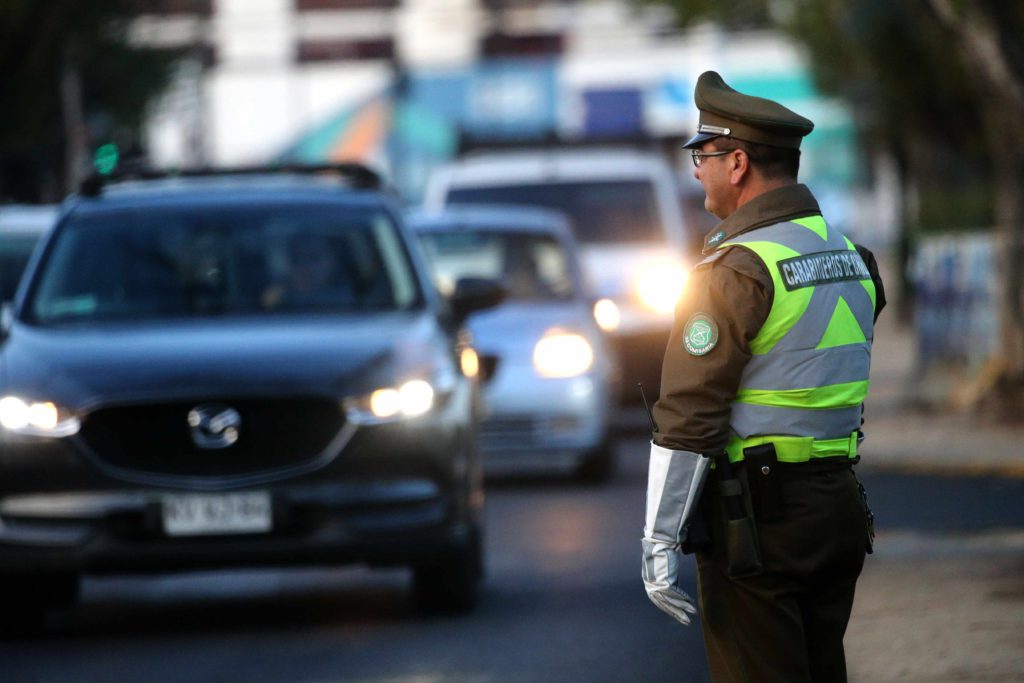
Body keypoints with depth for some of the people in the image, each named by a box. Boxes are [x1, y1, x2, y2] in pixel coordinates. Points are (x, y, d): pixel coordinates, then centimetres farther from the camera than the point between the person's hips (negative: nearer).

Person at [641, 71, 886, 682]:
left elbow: (689, 417, -16)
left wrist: (660, 539, -15)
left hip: (757, 516, -8)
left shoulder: (737, 270, -14)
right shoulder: (850, 256, 11)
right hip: (840, 508, 8)